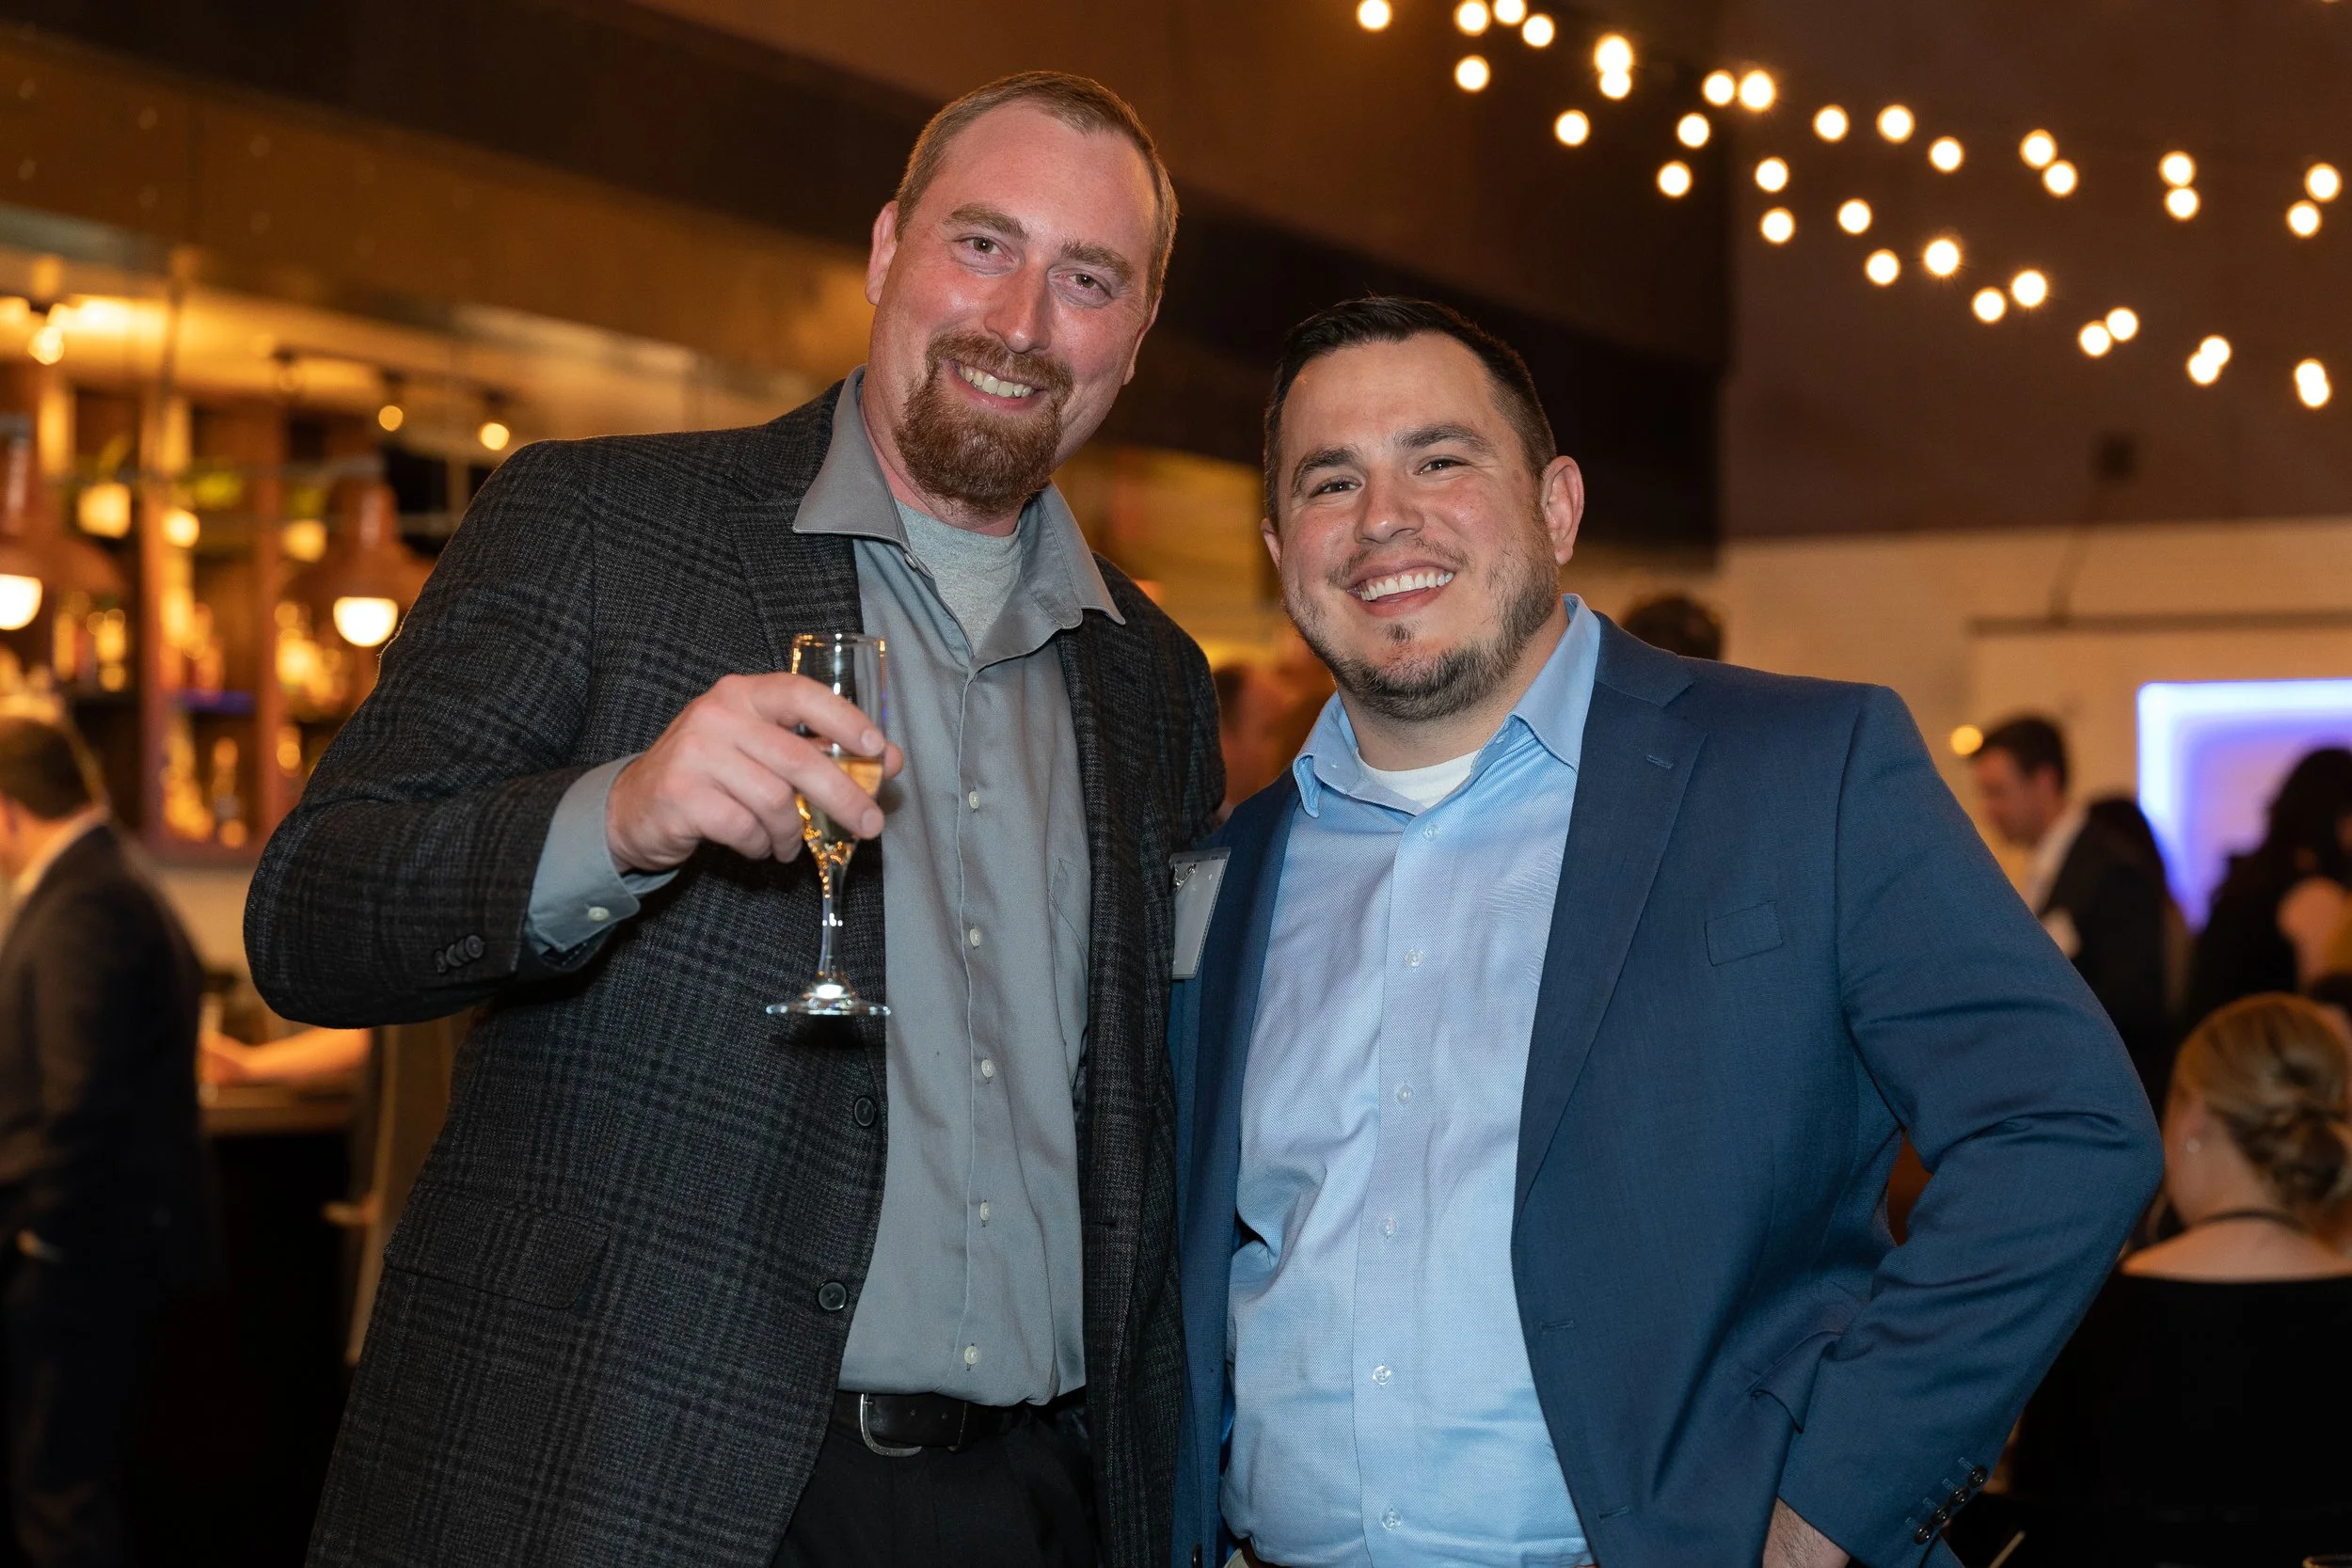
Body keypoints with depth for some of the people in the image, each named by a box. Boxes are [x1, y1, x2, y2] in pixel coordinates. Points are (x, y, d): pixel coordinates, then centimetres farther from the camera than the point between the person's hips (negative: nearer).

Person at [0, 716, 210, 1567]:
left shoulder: (80, 909, -18)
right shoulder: (121, 891, 15)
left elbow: (81, 1097, -24)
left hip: (79, 1250, -11)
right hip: (117, 1238, 11)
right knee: (80, 1480, 17)